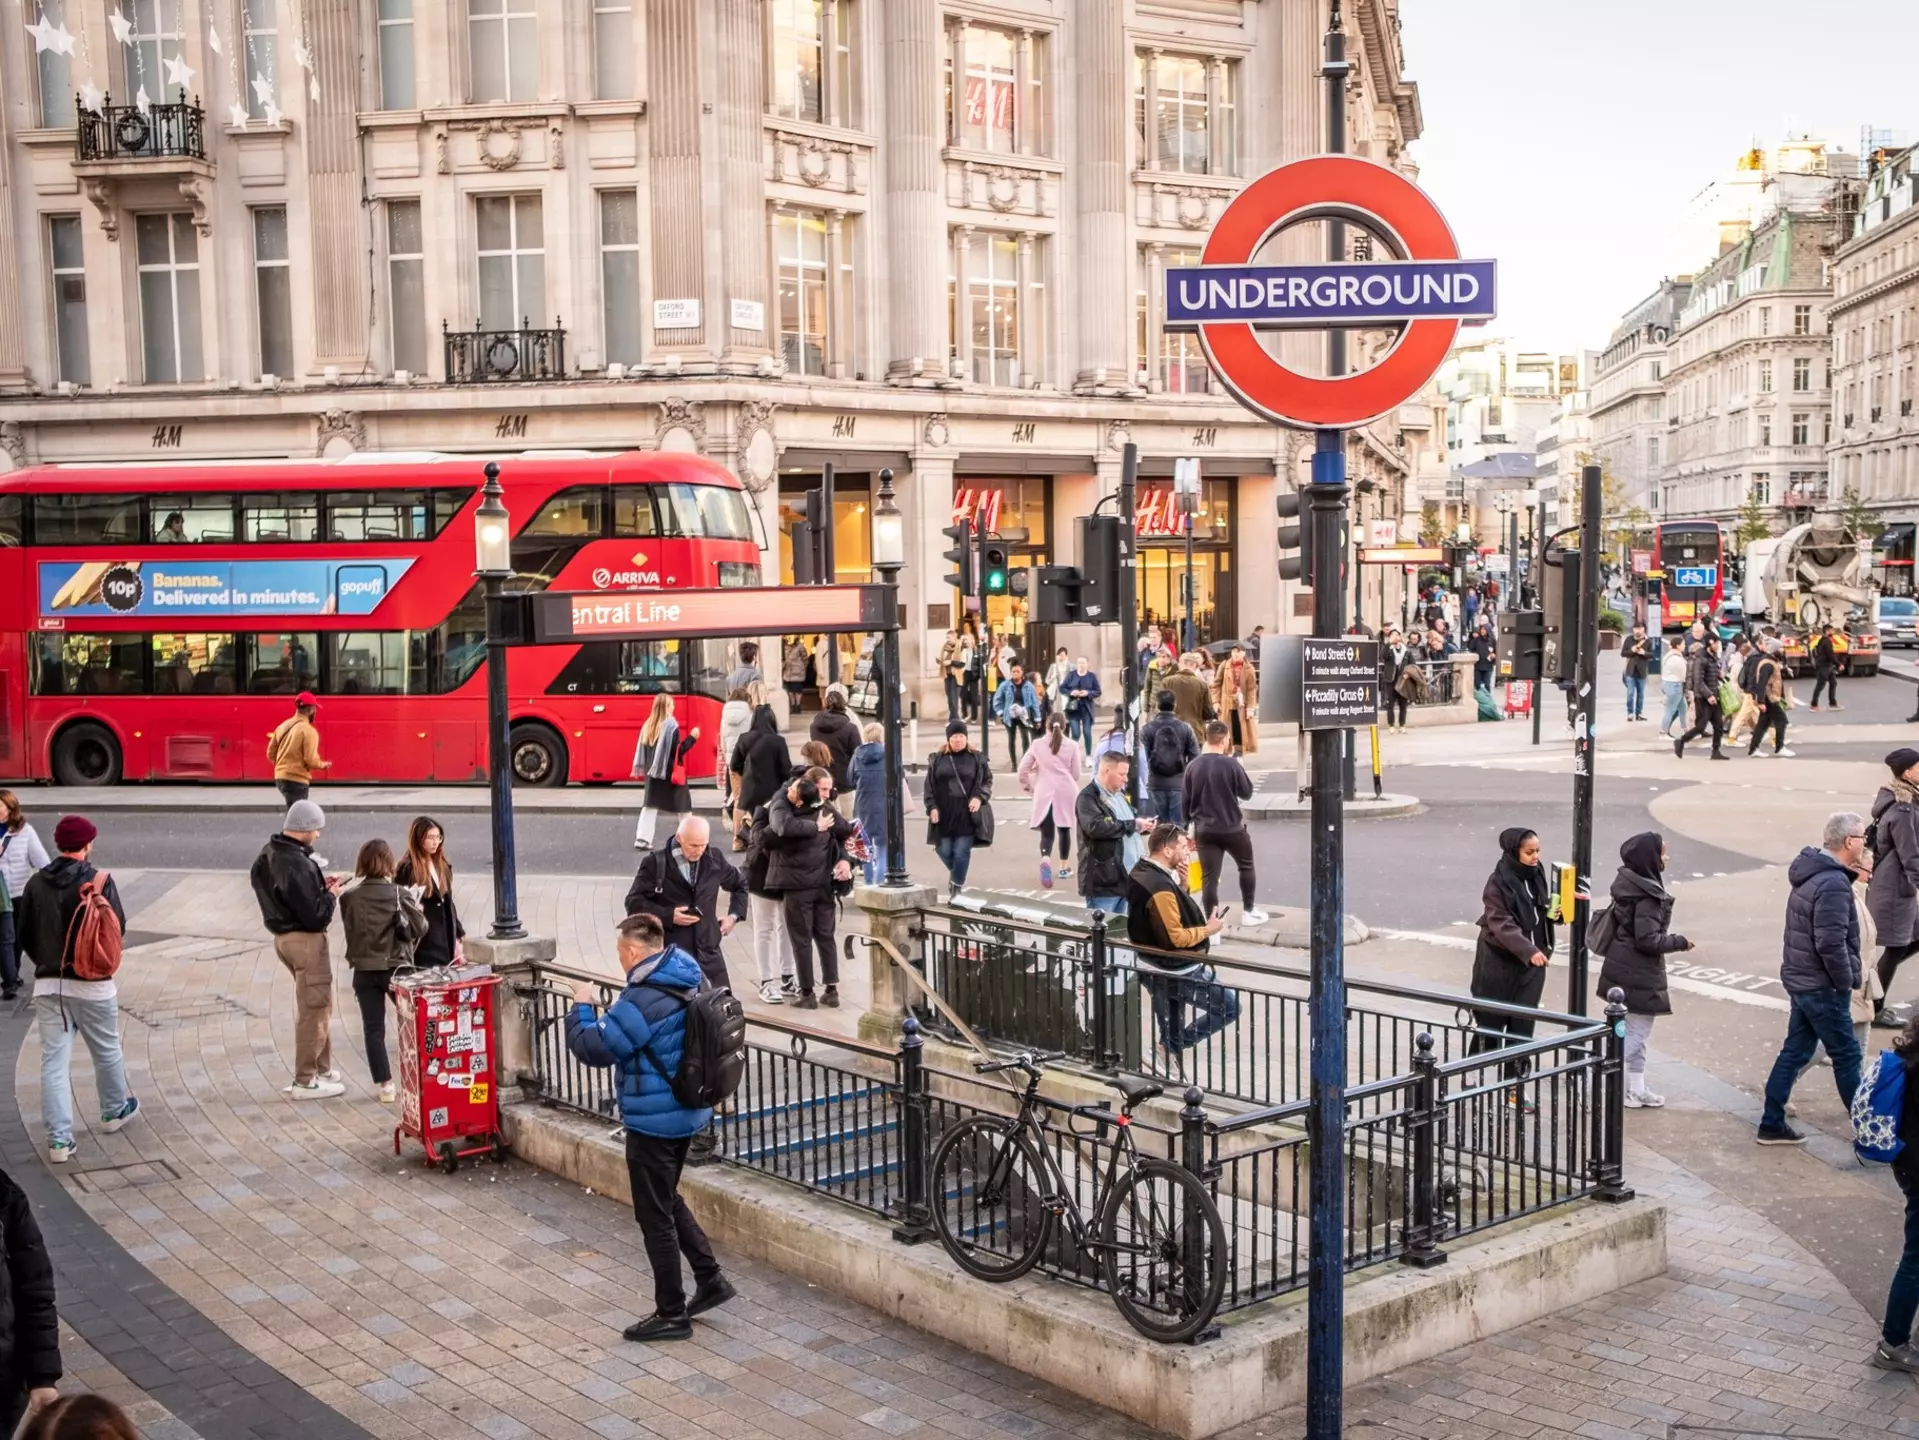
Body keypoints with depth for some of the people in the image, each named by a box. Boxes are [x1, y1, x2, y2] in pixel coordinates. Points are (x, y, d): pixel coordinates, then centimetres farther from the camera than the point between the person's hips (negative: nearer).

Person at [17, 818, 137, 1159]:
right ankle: (115, 1112, 38)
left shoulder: (36, 883, 0)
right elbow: (118, 927, -8)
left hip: (47, 984, 3)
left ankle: (59, 1140, -1)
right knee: (107, 1052, 19)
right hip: (91, 983, -3)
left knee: (53, 1061, 3)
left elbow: (25, 936, 6)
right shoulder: (99, 881, -12)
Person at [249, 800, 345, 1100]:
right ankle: (305, 1081, 9)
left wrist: (318, 883, 5)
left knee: (315, 1005, 21)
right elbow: (316, 917, -24)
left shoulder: (269, 853, 3)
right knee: (314, 1008, 2)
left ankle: (321, 1068, 32)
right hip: (305, 940, -10)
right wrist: (331, 894, -7)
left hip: (283, 936, 10)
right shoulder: (297, 865, -26)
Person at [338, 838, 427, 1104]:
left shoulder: (349, 896, -5)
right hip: (396, 967, -1)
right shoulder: (399, 894, -9)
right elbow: (419, 928, -8)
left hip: (364, 970, 1)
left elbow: (349, 928, 3)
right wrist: (415, 902, 6)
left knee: (373, 1028, 7)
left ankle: (385, 1084, 4)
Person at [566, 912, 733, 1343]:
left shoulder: (641, 1001, -26)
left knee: (655, 1216, 4)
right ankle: (710, 1279, 25)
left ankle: (671, 1314, 14)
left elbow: (592, 1049, -20)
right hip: (686, 1112, 9)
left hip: (653, 1121, -9)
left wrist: (582, 1005, -6)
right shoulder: (685, 983, 3)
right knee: (668, 1200, 24)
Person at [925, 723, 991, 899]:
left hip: (967, 814, -2)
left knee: (962, 852, -4)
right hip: (944, 814, 2)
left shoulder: (977, 758, 3)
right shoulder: (937, 759, 6)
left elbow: (988, 781, 6)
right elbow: (929, 785, 5)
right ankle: (954, 871, 36)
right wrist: (932, 807, -5)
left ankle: (957, 888, 6)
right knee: (944, 850, 5)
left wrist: (980, 797, -12)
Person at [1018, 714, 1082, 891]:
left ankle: (1045, 861, -31)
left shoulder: (1037, 745, 1)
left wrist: (1027, 786, 18)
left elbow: (1023, 769, 0)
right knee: (1064, 829, 18)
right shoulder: (1071, 746, -1)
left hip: (1044, 794, -1)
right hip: (1066, 792, 1)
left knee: (1047, 833, -3)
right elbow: (1076, 774, 3)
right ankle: (1064, 867, 26)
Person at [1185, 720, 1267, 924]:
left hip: (1204, 830, 2)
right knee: (1246, 867, 20)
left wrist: (1190, 824, 16)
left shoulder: (1193, 766, -3)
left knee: (1209, 877, 4)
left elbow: (1184, 801, 3)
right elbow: (1247, 793, -2)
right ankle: (1249, 911, 27)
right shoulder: (1231, 764, -13)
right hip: (1232, 828, -2)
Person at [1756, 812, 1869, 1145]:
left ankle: (1772, 1125, 18)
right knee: (1846, 1056, 4)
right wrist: (1846, 982, -15)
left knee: (1795, 1051, 13)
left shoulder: (1811, 874, 8)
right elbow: (1831, 944, -26)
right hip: (1823, 987, -9)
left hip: (1800, 979, 9)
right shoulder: (1833, 885, -23)